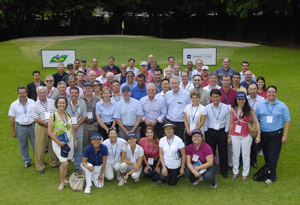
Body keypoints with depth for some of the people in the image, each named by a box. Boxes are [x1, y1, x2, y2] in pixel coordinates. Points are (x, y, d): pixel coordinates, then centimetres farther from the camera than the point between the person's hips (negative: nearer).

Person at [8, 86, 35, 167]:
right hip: (20, 128, 0)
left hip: (32, 126, 0)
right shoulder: (14, 105, -3)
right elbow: (12, 119, 0)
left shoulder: (32, 102, -2)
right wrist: (13, 131, -1)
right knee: (23, 145, 11)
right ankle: (27, 161, 29)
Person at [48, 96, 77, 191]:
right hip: (58, 143, -5)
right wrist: (58, 142, -14)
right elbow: (49, 132, -10)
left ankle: (64, 178, 30)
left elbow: (72, 129, 16)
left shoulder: (68, 115, 8)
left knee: (65, 162, 11)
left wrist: (75, 140, 13)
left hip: (69, 142, 5)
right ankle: (62, 182, 7)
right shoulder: (53, 116, -8)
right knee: (64, 163, -11)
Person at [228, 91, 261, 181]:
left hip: (246, 136, -2)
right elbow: (231, 123, 5)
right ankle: (235, 172, 29)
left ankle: (245, 173, 24)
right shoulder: (233, 110, 0)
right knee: (235, 154, 12)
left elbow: (256, 122, -7)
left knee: (246, 155, 9)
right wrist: (229, 136, 7)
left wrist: (258, 135, -16)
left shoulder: (249, 110, -6)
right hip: (235, 136, 2)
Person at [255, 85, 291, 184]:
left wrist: (285, 135, -8)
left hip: (276, 134, -3)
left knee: (273, 156, -3)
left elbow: (287, 121, -2)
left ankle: (272, 176, 6)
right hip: (263, 134, 3)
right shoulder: (261, 105, 6)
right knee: (266, 155, 13)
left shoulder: (282, 106, -1)